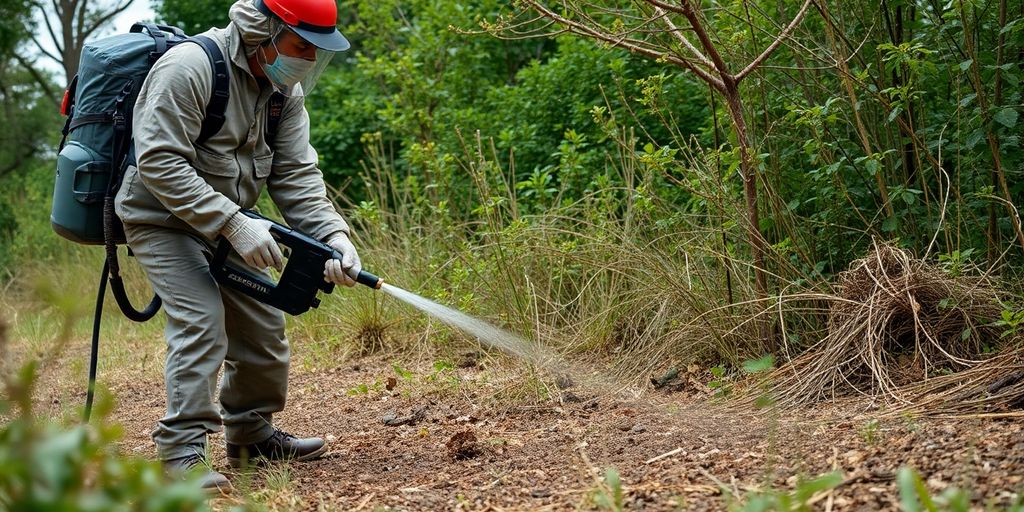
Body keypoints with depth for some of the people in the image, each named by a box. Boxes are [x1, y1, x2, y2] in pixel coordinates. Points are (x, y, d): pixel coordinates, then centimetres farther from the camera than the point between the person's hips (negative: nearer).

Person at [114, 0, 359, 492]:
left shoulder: (286, 91, -2)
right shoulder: (189, 67, -26)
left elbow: (296, 176, -4)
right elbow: (160, 162, -30)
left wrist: (333, 234, -21)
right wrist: (234, 224, -33)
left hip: (223, 226, 8)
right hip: (161, 221, -8)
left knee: (263, 324, 10)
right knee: (202, 321, -22)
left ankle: (250, 432, 29)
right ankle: (181, 453, -16)